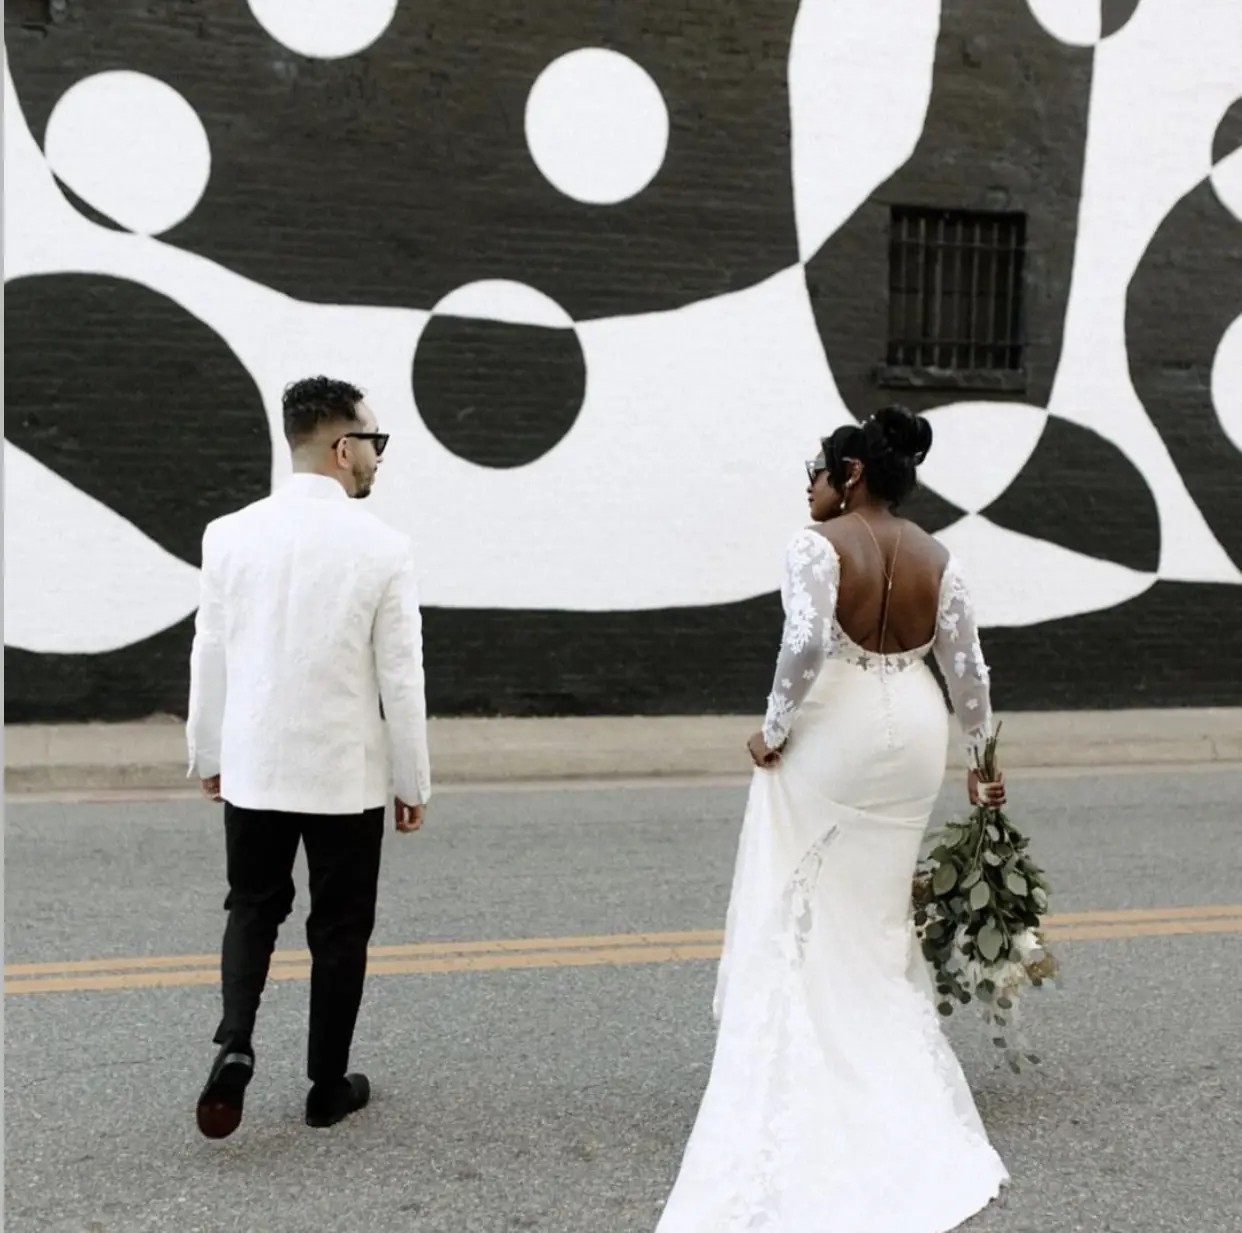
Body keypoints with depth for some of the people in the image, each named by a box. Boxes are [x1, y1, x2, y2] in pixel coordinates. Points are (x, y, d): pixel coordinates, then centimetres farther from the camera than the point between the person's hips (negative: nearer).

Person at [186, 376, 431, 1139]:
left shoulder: (231, 534, -5)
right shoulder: (383, 547, -14)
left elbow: (210, 658, 2)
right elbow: (401, 679, -11)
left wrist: (208, 755, 16)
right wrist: (415, 783, 0)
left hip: (253, 767, 3)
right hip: (345, 774, -2)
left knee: (254, 908, 21)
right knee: (340, 928, 13)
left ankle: (235, 1044, 1)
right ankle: (328, 1086, 23)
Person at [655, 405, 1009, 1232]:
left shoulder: (819, 545, -13)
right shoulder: (936, 558, 3)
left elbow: (806, 643, -27)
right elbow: (968, 669, 5)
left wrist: (775, 730, -14)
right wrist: (985, 759, 17)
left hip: (830, 742, -6)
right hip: (913, 741, 6)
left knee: (808, 914, 7)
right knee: (878, 912, 19)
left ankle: (808, 1086, 14)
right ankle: (889, 1073, 28)